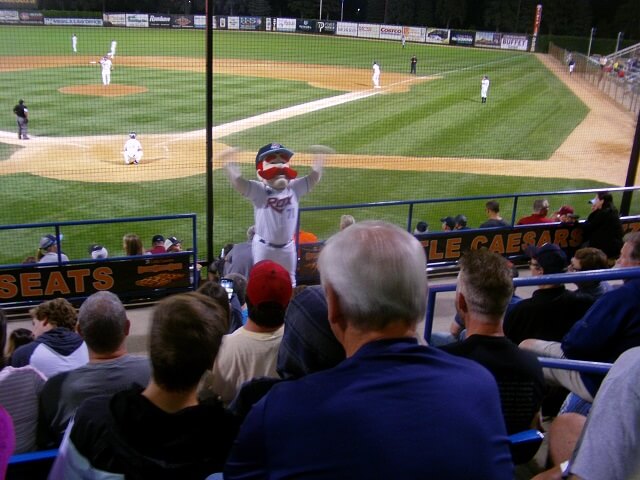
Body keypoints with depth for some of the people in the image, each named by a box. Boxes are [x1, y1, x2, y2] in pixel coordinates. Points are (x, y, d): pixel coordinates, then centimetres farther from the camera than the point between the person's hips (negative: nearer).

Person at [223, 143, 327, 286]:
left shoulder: (294, 189, -5)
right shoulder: (259, 191, -17)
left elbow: (314, 177, -5)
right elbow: (237, 181, -30)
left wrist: (319, 157, -10)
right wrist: (230, 162, -38)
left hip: (287, 246, 4)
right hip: (264, 246, -4)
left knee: (289, 281, 20)